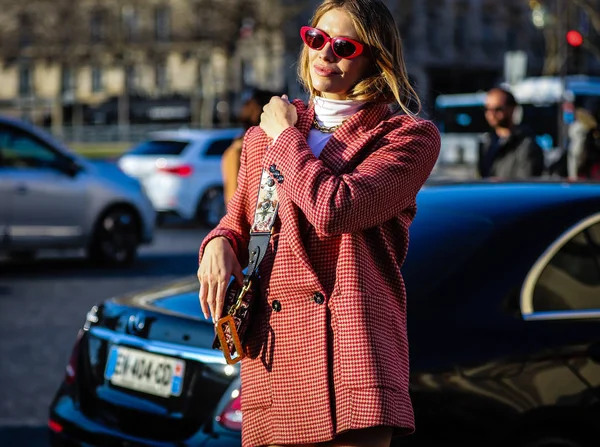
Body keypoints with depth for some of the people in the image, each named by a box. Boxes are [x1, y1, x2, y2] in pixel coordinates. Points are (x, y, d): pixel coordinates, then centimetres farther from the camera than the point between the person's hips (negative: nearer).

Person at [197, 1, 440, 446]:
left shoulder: (410, 137, 2)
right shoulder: (264, 135, 20)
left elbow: (332, 209, -14)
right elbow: (238, 219, 29)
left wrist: (285, 137, 2)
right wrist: (219, 245, 4)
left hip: (350, 343, -4)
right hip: (271, 347, 4)